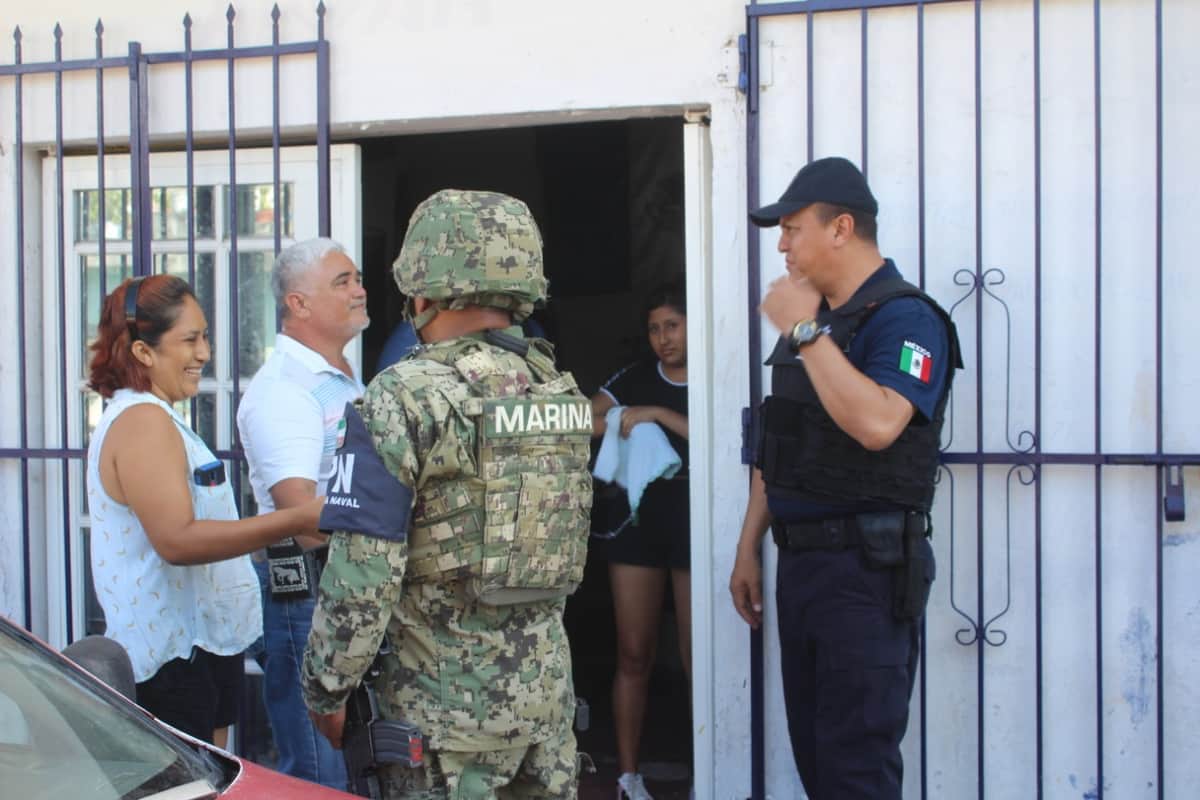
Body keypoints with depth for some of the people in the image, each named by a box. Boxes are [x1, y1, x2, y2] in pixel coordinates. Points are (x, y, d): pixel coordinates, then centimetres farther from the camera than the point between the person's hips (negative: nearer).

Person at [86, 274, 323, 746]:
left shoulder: (153, 417, 18)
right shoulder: (142, 422, -16)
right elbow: (177, 540, -26)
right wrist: (297, 521, -30)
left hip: (204, 644, 11)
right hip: (176, 656, -11)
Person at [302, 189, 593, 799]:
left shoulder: (404, 398, -15)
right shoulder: (561, 393, 5)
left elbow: (363, 574, -17)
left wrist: (326, 690, -5)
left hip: (446, 705, -6)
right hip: (547, 691, 6)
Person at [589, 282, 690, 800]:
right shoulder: (635, 379, 8)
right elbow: (584, 421, 0)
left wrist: (659, 415, -19)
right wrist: (624, 422, -18)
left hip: (694, 523, -2)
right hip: (638, 519, 3)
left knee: (697, 658, -2)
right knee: (633, 655, 4)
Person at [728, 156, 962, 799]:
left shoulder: (905, 317, -11)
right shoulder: (807, 318, 15)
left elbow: (877, 424, -29)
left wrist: (806, 331, -23)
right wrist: (749, 548, 18)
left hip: (868, 567, -9)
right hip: (800, 559, 9)